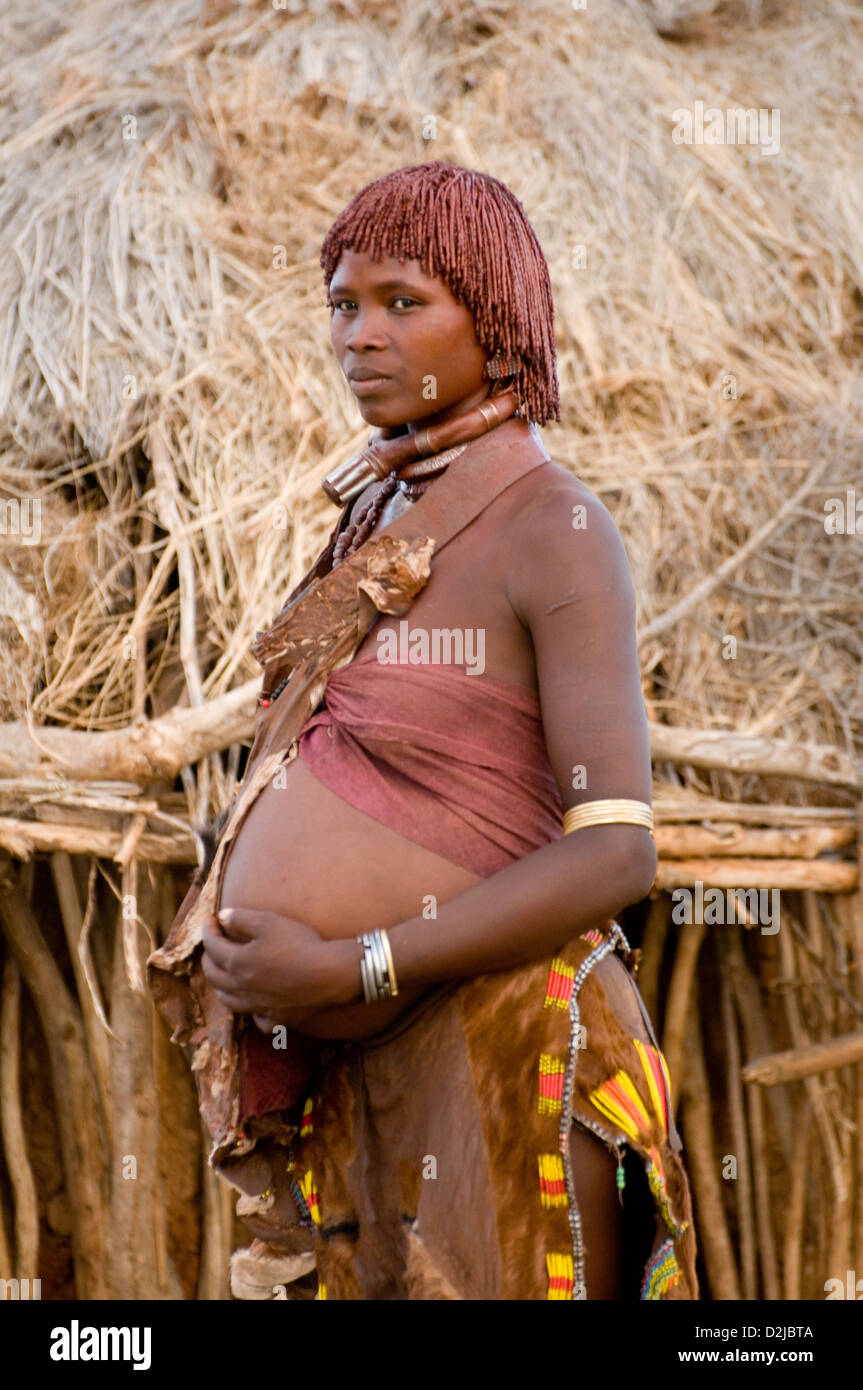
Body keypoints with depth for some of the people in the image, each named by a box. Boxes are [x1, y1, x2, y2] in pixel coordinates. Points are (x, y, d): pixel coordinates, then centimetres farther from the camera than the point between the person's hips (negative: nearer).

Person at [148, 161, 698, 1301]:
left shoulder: (555, 528, -11)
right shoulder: (380, 519, 11)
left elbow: (618, 853, -18)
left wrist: (354, 969, -19)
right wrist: (242, 945, 7)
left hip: (490, 1052, -7)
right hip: (351, 1065, 7)